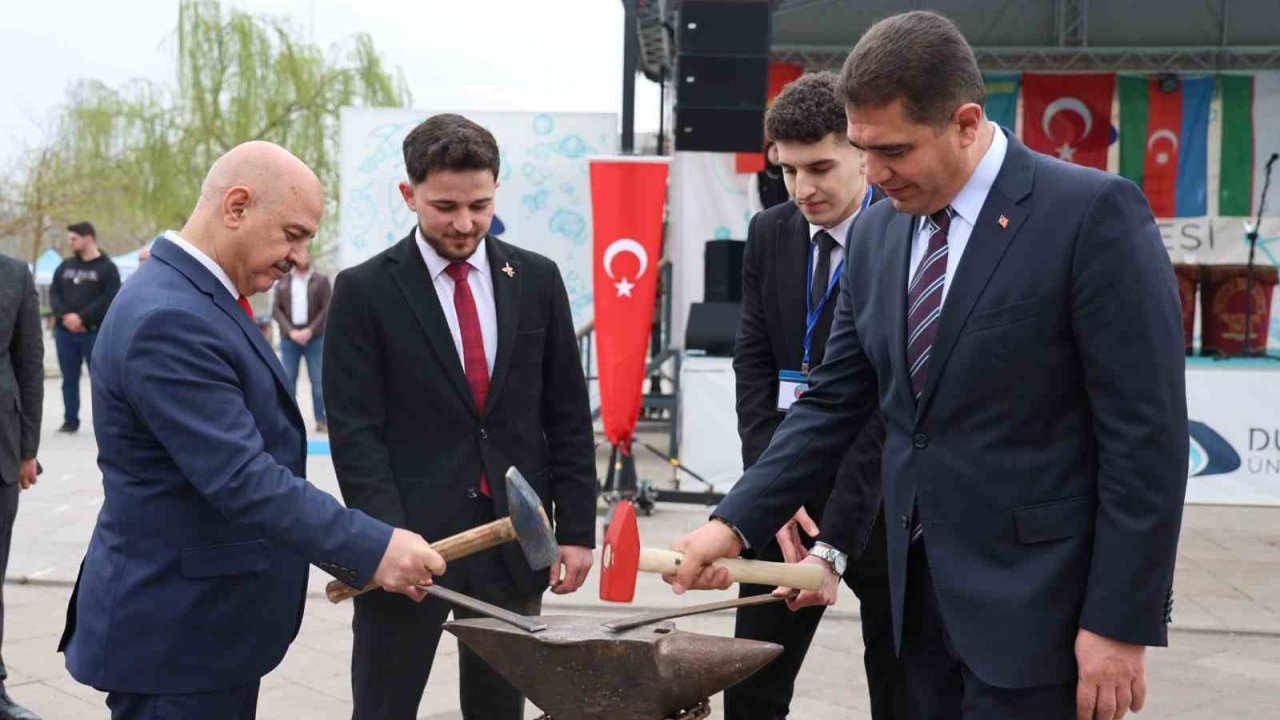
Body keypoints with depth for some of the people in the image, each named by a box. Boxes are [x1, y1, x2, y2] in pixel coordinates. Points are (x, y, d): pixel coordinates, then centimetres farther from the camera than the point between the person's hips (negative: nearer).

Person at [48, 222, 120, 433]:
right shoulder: (65, 266, 14)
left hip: (95, 333, -5)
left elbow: (109, 299, -12)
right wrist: (65, 316, -10)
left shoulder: (107, 267, -2)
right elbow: (54, 293, 9)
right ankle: (71, 420, 17)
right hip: (65, 332, 5)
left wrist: (82, 318, -18)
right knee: (69, 379, 9)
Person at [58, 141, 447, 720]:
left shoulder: (196, 298, 11)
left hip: (212, 623, 10)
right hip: (174, 634, -10)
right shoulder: (168, 322, -23)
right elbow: (241, 477, -29)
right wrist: (372, 550, -29)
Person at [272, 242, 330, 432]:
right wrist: (291, 331, -10)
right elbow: (276, 310, 3)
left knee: (318, 380, -1)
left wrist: (310, 330, -12)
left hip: (315, 338, -2)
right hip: (289, 338, 2)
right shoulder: (282, 282, 7)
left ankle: (321, 420, 3)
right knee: (288, 379, 3)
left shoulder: (321, 280, 3)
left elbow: (327, 309, -3)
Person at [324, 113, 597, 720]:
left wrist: (576, 528, 3)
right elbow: (355, 430, -7)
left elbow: (568, 415, 8)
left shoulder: (536, 279, 6)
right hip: (409, 537, -3)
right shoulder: (365, 290, -3)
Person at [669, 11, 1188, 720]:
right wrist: (735, 521, 0)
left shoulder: (1094, 213, -13)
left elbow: (1146, 433, -14)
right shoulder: (876, 233, 7)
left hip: (1037, 602, -6)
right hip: (919, 586, 6)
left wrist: (1121, 623, -15)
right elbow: (833, 403, 11)